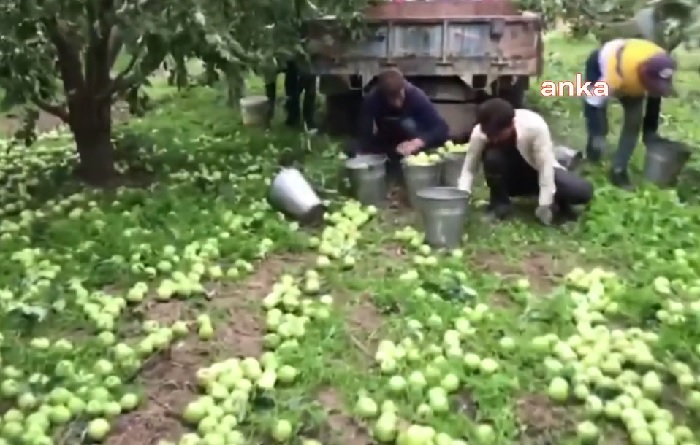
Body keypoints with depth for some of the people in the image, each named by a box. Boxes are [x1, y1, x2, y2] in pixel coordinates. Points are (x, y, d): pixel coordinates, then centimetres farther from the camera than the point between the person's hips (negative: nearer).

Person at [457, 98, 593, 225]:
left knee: (583, 191, -27)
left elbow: (545, 165, -28)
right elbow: (469, 169, -18)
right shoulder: (479, 133, -26)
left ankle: (558, 203, 8)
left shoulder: (534, 126, -33)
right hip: (510, 178, 1)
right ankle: (499, 204, -9)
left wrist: (545, 204, -30)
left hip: (539, 172, -1)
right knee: (492, 156, -34)